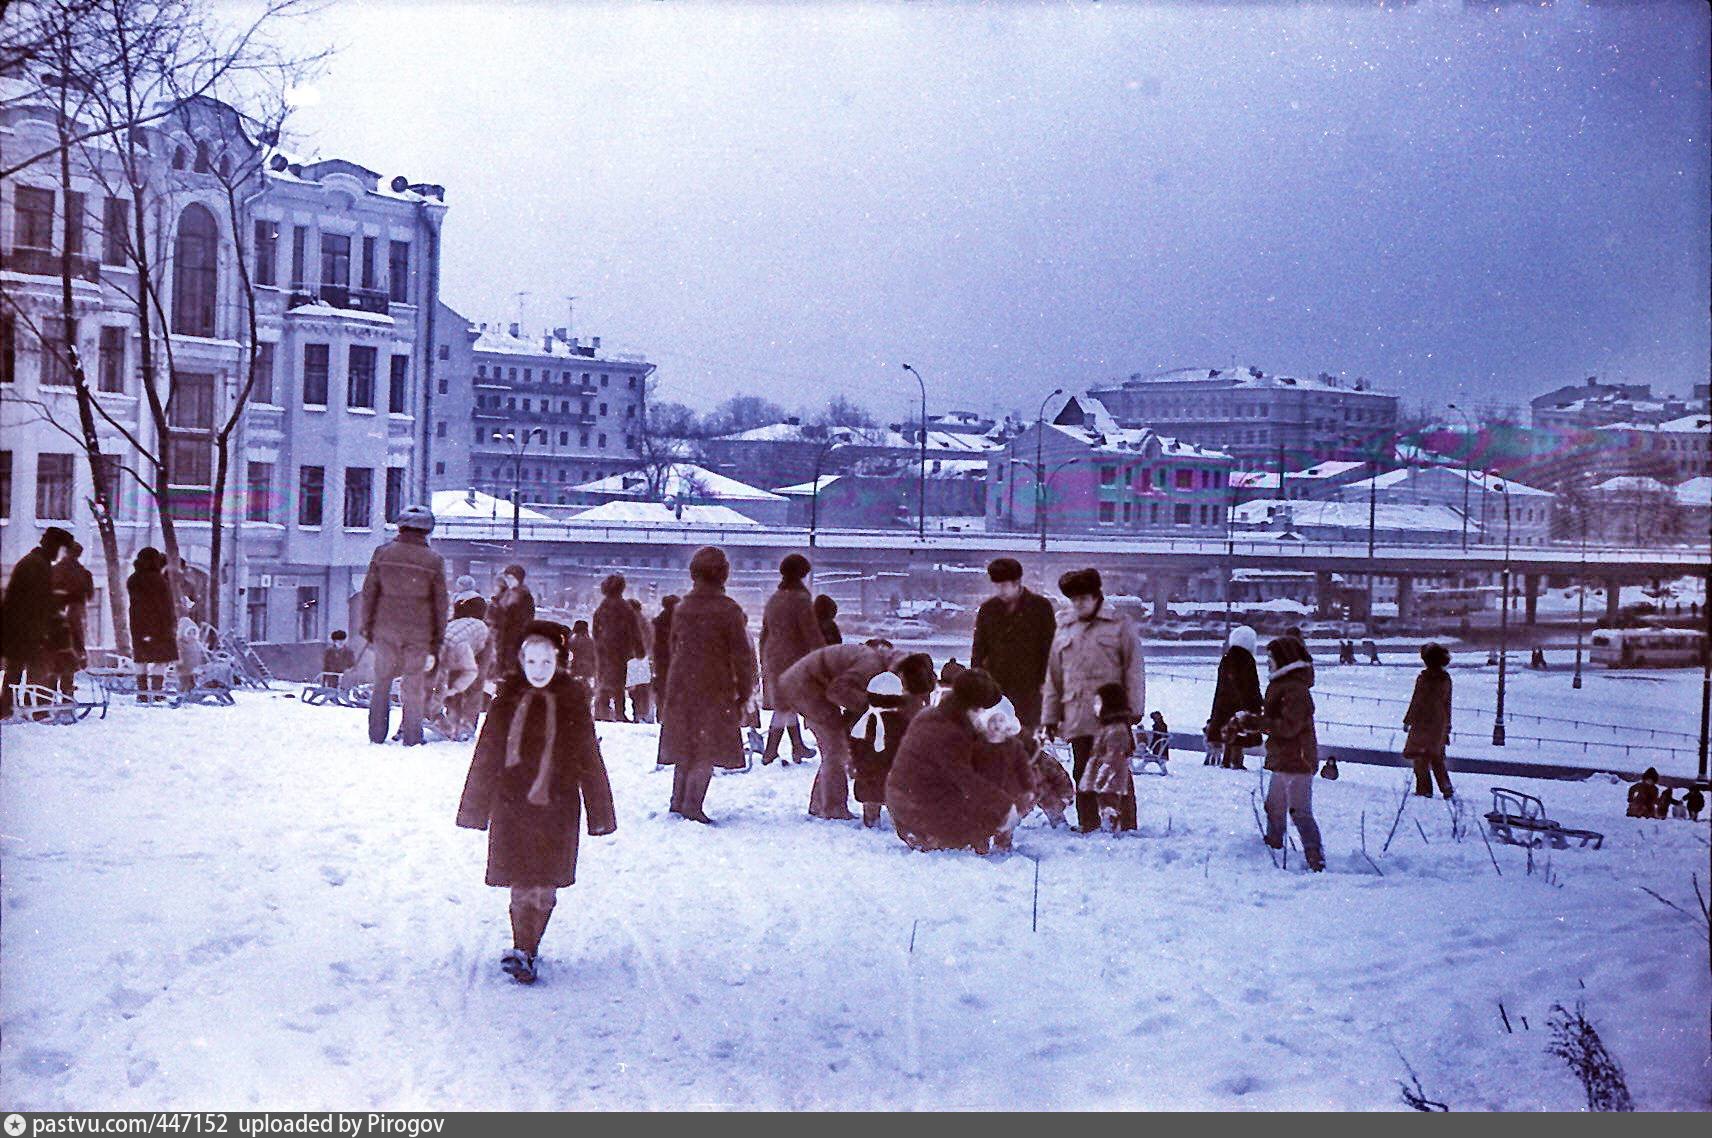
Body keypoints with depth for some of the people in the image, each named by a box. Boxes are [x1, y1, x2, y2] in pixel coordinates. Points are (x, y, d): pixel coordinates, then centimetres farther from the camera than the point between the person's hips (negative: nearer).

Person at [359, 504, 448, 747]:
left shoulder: (382, 554, -1)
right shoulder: (434, 562, -4)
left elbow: (369, 593, 3)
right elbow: (441, 606, -1)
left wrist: (368, 629, 12)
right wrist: (435, 646, 5)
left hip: (386, 629, 2)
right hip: (418, 632, -1)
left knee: (382, 682, 14)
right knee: (414, 686, 7)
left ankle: (377, 734, 15)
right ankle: (411, 736, 12)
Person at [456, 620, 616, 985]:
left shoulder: (572, 701, 0)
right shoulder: (507, 700, 1)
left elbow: (588, 757, 4)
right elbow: (487, 755, 7)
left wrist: (599, 811, 5)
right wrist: (476, 806, 7)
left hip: (555, 806, 0)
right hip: (512, 804, 1)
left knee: (543, 885, 0)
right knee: (522, 883, 4)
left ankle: (524, 951, 11)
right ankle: (526, 951, 15)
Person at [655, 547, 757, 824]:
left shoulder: (681, 608, 5)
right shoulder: (728, 610, -11)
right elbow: (742, 655, -9)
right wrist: (745, 693, -1)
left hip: (680, 687, 5)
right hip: (714, 687, -5)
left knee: (685, 747, 15)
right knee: (708, 750, 1)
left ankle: (678, 801, 20)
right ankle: (692, 805, -4)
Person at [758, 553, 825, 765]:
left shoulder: (773, 599, 10)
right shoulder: (800, 600, -15)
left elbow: (764, 634, 17)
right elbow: (813, 636, -16)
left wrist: (764, 664, 25)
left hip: (773, 659, 8)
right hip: (794, 660, -8)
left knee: (786, 705, 16)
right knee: (785, 707, -1)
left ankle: (798, 747, 23)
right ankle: (769, 752, 2)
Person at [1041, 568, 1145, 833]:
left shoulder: (1120, 625, 3)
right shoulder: (1064, 630, 16)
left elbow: (1134, 670, -1)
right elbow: (1053, 677, 17)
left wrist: (1134, 709, -8)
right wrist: (1050, 716, 13)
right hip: (1076, 717, 4)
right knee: (1082, 772, 6)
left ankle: (1127, 828, 2)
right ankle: (1089, 828, 12)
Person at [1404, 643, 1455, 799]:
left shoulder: (1424, 677, -13)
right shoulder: (1446, 678, 3)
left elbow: (1416, 701, -11)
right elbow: (1448, 702, 10)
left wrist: (1407, 721, -4)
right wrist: (1447, 724, 17)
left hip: (1423, 721, -5)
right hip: (1440, 723, 6)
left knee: (1419, 756, 4)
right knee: (1436, 757, 16)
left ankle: (1424, 789, 1)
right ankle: (1446, 787, 10)